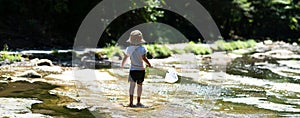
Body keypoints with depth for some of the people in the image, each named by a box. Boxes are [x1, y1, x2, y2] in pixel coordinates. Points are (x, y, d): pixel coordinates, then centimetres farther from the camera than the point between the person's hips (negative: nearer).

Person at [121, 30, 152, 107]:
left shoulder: (129, 49, -2)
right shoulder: (142, 49, -11)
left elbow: (125, 58, 8)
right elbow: (144, 58, -22)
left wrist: (122, 65, 26)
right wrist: (149, 64, -9)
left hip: (133, 70, 1)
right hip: (141, 69, -1)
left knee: (132, 85, -5)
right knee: (139, 85, 13)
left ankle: (131, 102, -21)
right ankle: (138, 102, 20)